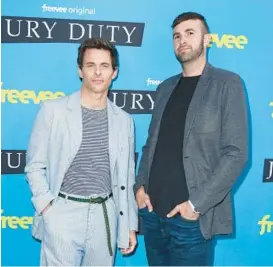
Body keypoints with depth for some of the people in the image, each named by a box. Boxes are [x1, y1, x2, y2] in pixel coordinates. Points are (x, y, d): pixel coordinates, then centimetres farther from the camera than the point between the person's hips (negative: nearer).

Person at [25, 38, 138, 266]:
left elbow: (126, 178, 10)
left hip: (105, 216, 3)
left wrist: (130, 225, 10)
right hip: (62, 214, -3)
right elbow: (35, 165, 1)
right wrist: (46, 205, -11)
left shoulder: (124, 120, 5)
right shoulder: (53, 110, -4)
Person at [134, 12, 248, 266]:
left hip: (191, 217, -5)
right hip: (152, 211, 5)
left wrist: (197, 203, -15)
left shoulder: (227, 84, -4)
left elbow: (236, 153, -10)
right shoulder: (165, 87, 12)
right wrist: (139, 185, 0)